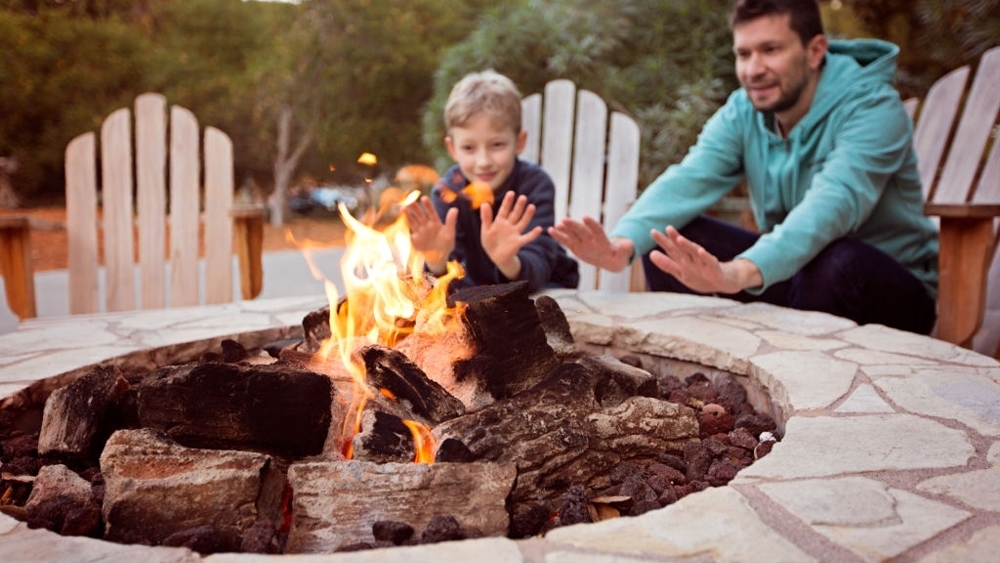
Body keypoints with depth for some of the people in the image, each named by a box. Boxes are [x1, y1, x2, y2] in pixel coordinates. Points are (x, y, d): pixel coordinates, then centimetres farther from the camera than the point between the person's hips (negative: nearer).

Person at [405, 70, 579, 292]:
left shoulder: (536, 184, -21)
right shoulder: (447, 190, -15)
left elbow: (536, 270, -31)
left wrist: (508, 263, -52)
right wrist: (437, 263, -42)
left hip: (543, 288, -1)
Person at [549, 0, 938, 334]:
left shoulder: (872, 109, -20)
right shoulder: (742, 111, -5)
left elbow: (832, 204, -39)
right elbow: (687, 180, -22)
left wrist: (740, 274, -57)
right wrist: (622, 244, -42)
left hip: (890, 289, -3)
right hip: (789, 272, 4)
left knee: (839, 264, -38)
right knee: (666, 247, -13)